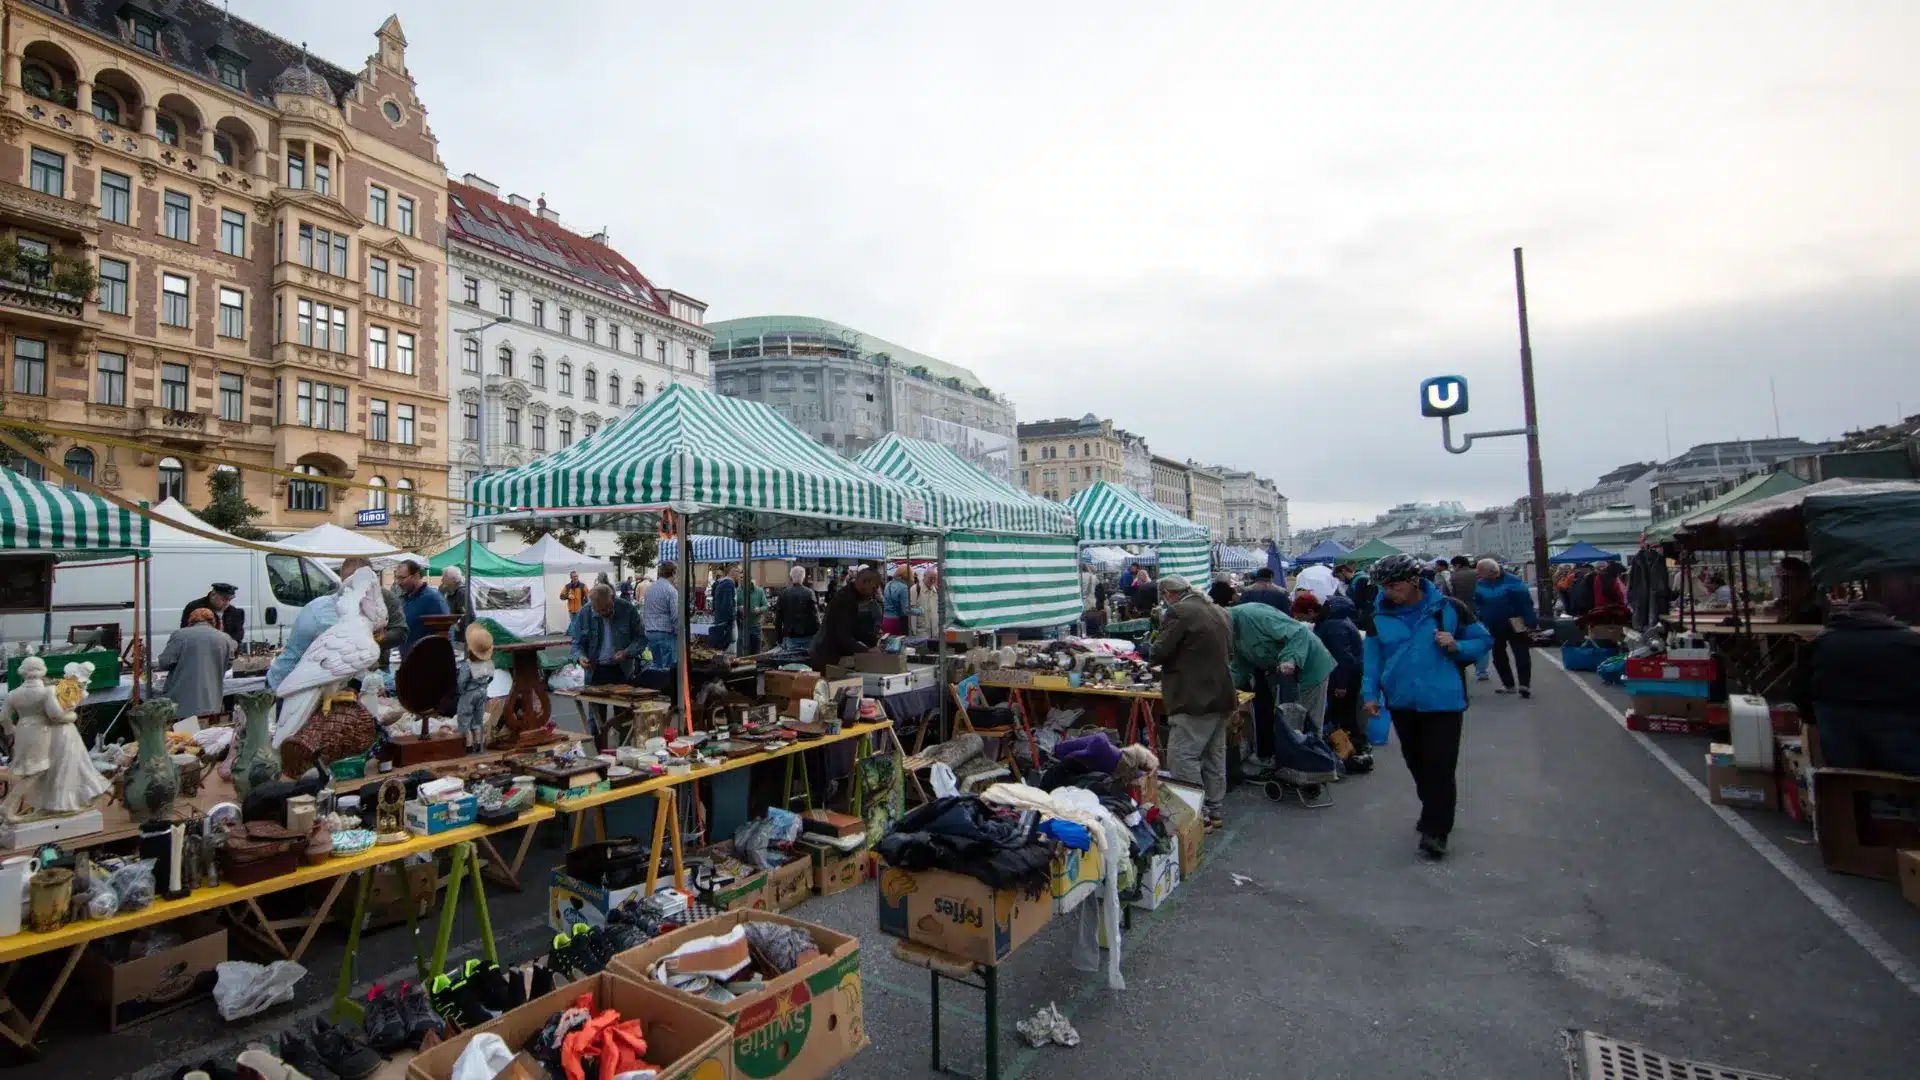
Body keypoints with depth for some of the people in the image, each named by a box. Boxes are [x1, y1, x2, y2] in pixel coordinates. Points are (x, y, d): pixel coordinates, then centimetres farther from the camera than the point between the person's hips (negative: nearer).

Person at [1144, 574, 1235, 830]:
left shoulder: (1178, 612, -14)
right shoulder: (1219, 612, 14)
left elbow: (1158, 653, -15)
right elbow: (1228, 653, 23)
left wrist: (1148, 650, 6)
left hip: (1196, 699, -9)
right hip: (1222, 696, 10)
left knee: (1182, 756, -4)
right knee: (1214, 756, 15)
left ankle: (1198, 815, -2)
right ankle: (1214, 811, 24)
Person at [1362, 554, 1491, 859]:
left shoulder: (1448, 609, -6)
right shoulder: (1380, 616, 1)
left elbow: (1483, 640, 4)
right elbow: (1372, 658, 6)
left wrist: (1457, 646, -16)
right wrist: (1370, 693, -2)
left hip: (1443, 701, -3)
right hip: (1402, 703, 4)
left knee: (1439, 767, -6)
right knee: (1417, 765, 15)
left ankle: (1435, 831, 4)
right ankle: (1434, 816, 35)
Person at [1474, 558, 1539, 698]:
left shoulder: (1513, 581, -17)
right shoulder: (1481, 584, -1)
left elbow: (1525, 602, -17)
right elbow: (1478, 604, 10)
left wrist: (1531, 622, -19)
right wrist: (1479, 620, 4)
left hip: (1514, 625, -6)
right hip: (1494, 627, 6)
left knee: (1521, 654, -4)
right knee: (1498, 655, 11)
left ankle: (1525, 684, -5)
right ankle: (1508, 684, 22)